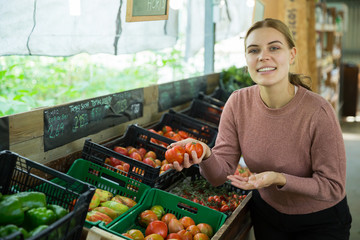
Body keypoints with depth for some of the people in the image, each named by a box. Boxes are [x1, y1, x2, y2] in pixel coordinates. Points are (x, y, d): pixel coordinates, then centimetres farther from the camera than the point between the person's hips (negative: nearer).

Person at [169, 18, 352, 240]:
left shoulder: (318, 112, -28)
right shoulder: (238, 103, -15)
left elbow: (334, 188, -21)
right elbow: (220, 175, -14)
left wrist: (279, 179, -35)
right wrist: (205, 155, -36)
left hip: (320, 221, -3)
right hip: (266, 213, 4)